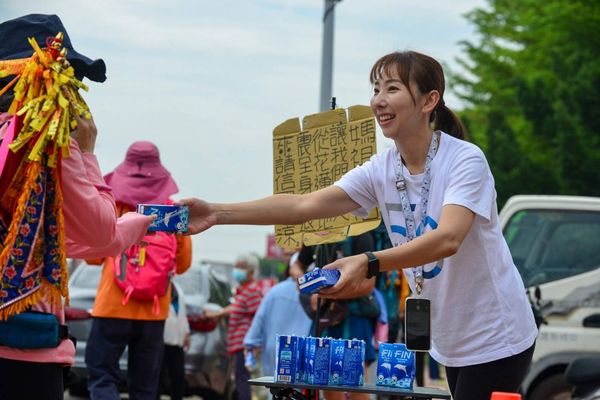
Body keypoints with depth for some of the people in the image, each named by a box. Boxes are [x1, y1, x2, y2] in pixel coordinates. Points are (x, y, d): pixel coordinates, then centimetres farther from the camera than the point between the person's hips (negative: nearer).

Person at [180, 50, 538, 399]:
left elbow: (447, 239, -34)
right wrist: (217, 213, -22)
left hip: (495, 340, -7)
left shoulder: (466, 160, -18)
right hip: (451, 343, 7)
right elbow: (305, 205, -10)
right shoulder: (381, 170, 0)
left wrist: (369, 265, -48)